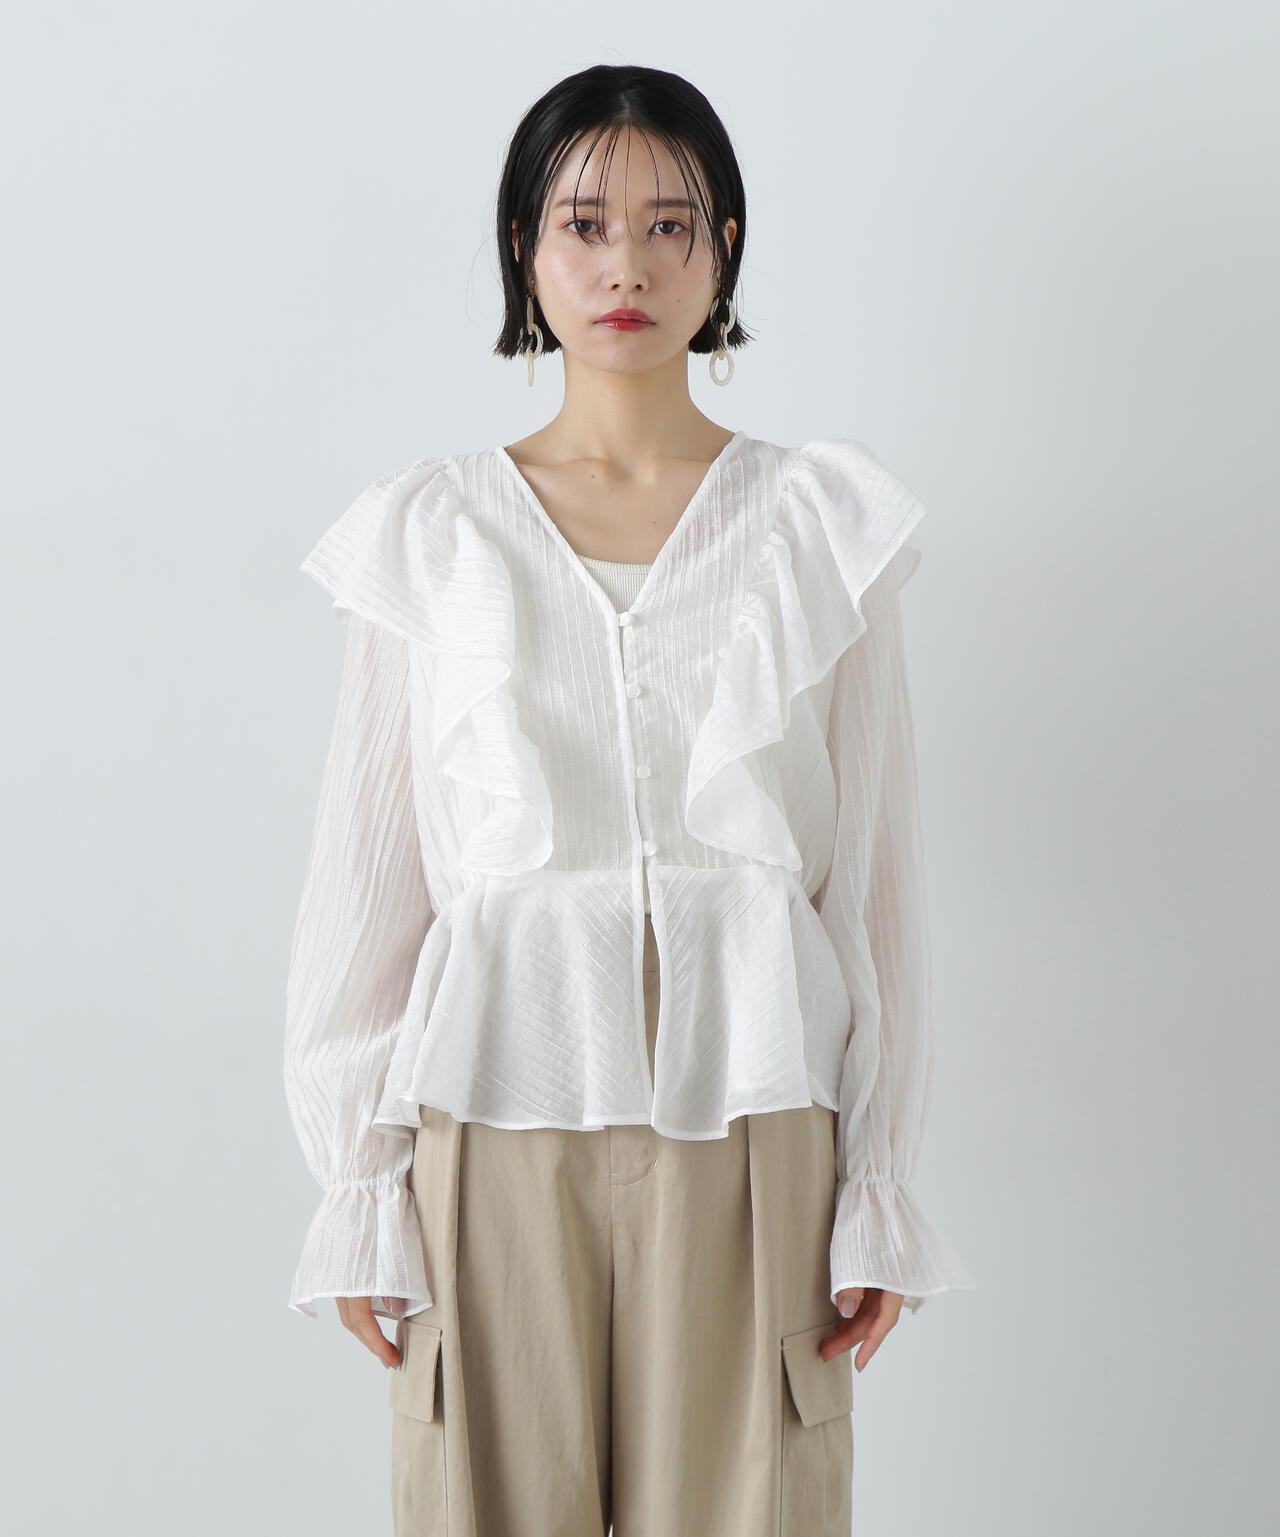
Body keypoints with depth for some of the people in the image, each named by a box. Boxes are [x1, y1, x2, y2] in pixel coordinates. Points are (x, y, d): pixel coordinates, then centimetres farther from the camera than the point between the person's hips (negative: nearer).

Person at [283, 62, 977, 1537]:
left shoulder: (820, 523, 5)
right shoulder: (430, 532, 4)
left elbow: (876, 871, 5)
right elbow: (367, 880, 5)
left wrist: (878, 1187, 2)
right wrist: (359, 1191, 2)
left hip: (749, 1130, 0)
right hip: (499, 1123, 0)